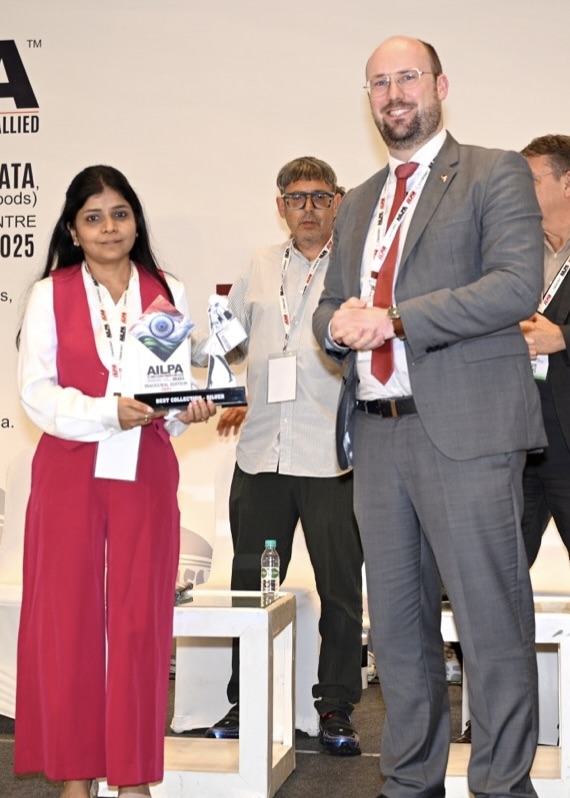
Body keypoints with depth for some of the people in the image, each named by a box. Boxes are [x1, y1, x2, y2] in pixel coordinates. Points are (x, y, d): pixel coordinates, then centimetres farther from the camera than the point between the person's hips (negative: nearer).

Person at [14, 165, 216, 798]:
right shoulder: (51, 294, 2)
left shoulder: (167, 293, 10)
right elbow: (36, 390, -5)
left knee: (140, 619, 3)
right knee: (68, 618, 2)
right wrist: (109, 412, -18)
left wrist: (187, 409, -10)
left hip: (146, 473, 2)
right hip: (70, 473, -2)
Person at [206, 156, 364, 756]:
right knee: (251, 587, 9)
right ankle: (244, 702, 21)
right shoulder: (259, 268, 15)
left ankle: (336, 707, 14)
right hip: (261, 453, 4)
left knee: (340, 588, 2)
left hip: (332, 457, -4)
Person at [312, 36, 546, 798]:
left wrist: (394, 320, -16)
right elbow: (330, 309, 23)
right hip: (378, 434, 6)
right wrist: (338, 322, -3)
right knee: (397, 621, 11)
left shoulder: (495, 174, 2)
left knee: (491, 621, -4)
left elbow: (518, 284, -12)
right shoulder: (357, 204, 22)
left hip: (464, 429, -6)